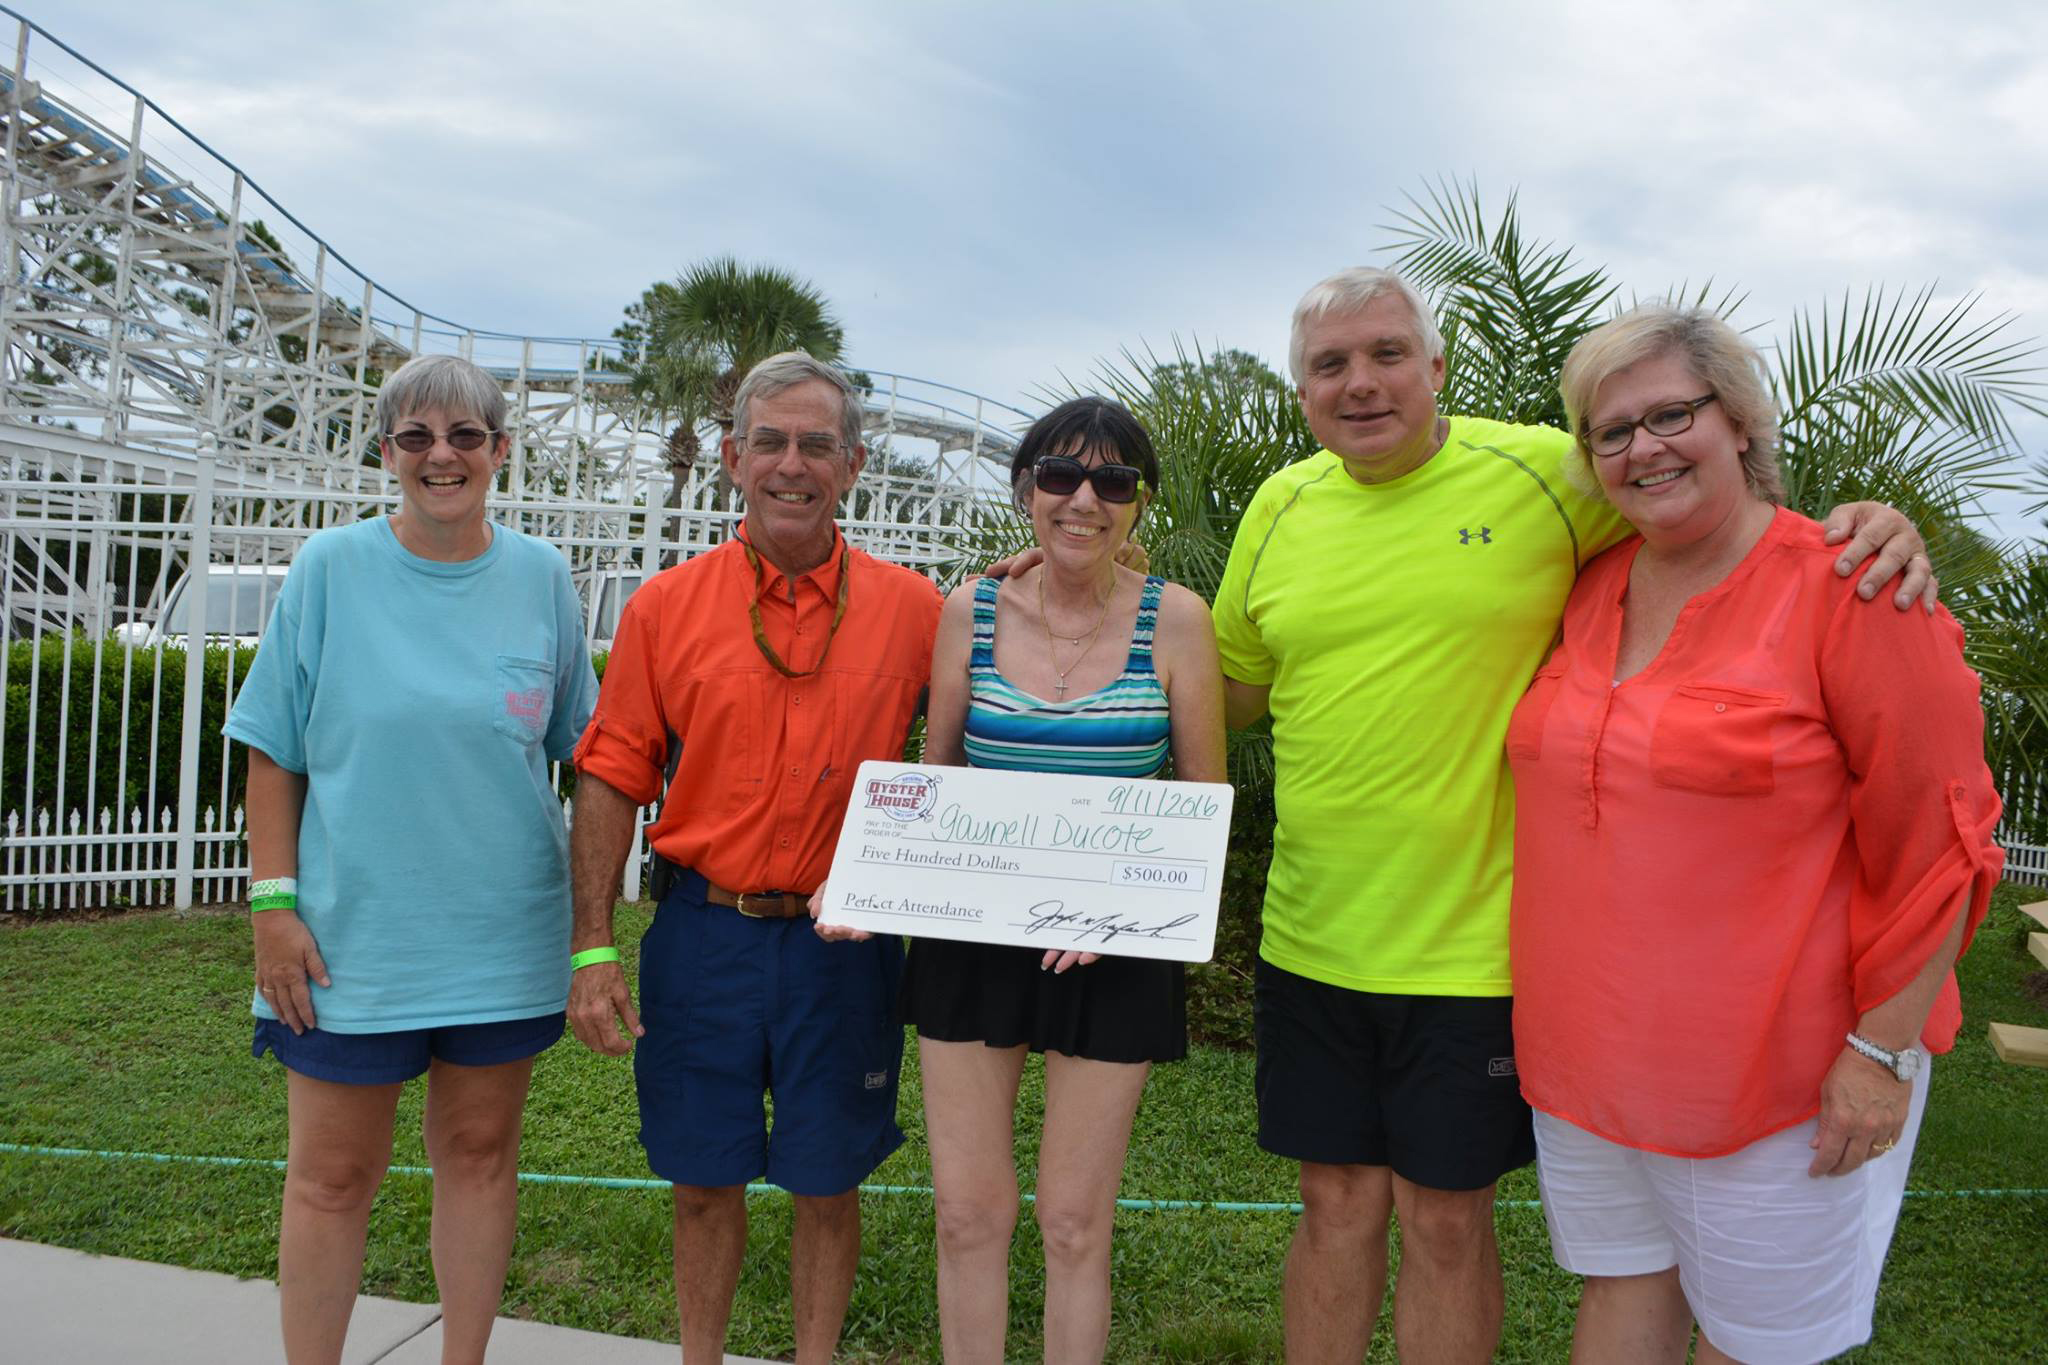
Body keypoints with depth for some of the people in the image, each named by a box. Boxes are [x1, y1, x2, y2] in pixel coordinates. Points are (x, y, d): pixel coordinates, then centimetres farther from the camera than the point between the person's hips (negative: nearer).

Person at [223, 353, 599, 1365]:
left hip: (502, 931, 2)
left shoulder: (540, 577, 1)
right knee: (332, 1174, 8)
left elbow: (585, 749, 8)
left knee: (479, 1153, 14)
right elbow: (274, 752, 0)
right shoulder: (330, 568, -3)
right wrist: (272, 903, -7)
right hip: (351, 929, -1)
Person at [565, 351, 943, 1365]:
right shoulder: (666, 606, 0)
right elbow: (612, 778, 1)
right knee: (703, 1178, 15)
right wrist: (593, 947, -4)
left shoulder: (911, 610, -1)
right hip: (702, 935, 1)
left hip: (845, 945, 0)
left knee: (826, 1184, 12)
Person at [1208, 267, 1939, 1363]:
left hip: (1474, 939, -3)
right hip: (1311, 936, 3)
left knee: (1445, 1221, 12)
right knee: (1335, 1206, 16)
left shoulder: (1541, 472, -6)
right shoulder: (1281, 507, 5)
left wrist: (1870, 527, -13)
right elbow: (1234, 686, 15)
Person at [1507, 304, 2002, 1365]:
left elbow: (1937, 846, -13)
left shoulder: (1849, 590, -14)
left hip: (1775, 1078, -5)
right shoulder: (1590, 590, 4)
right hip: (1584, 1059, 6)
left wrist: (1882, 1050, -14)